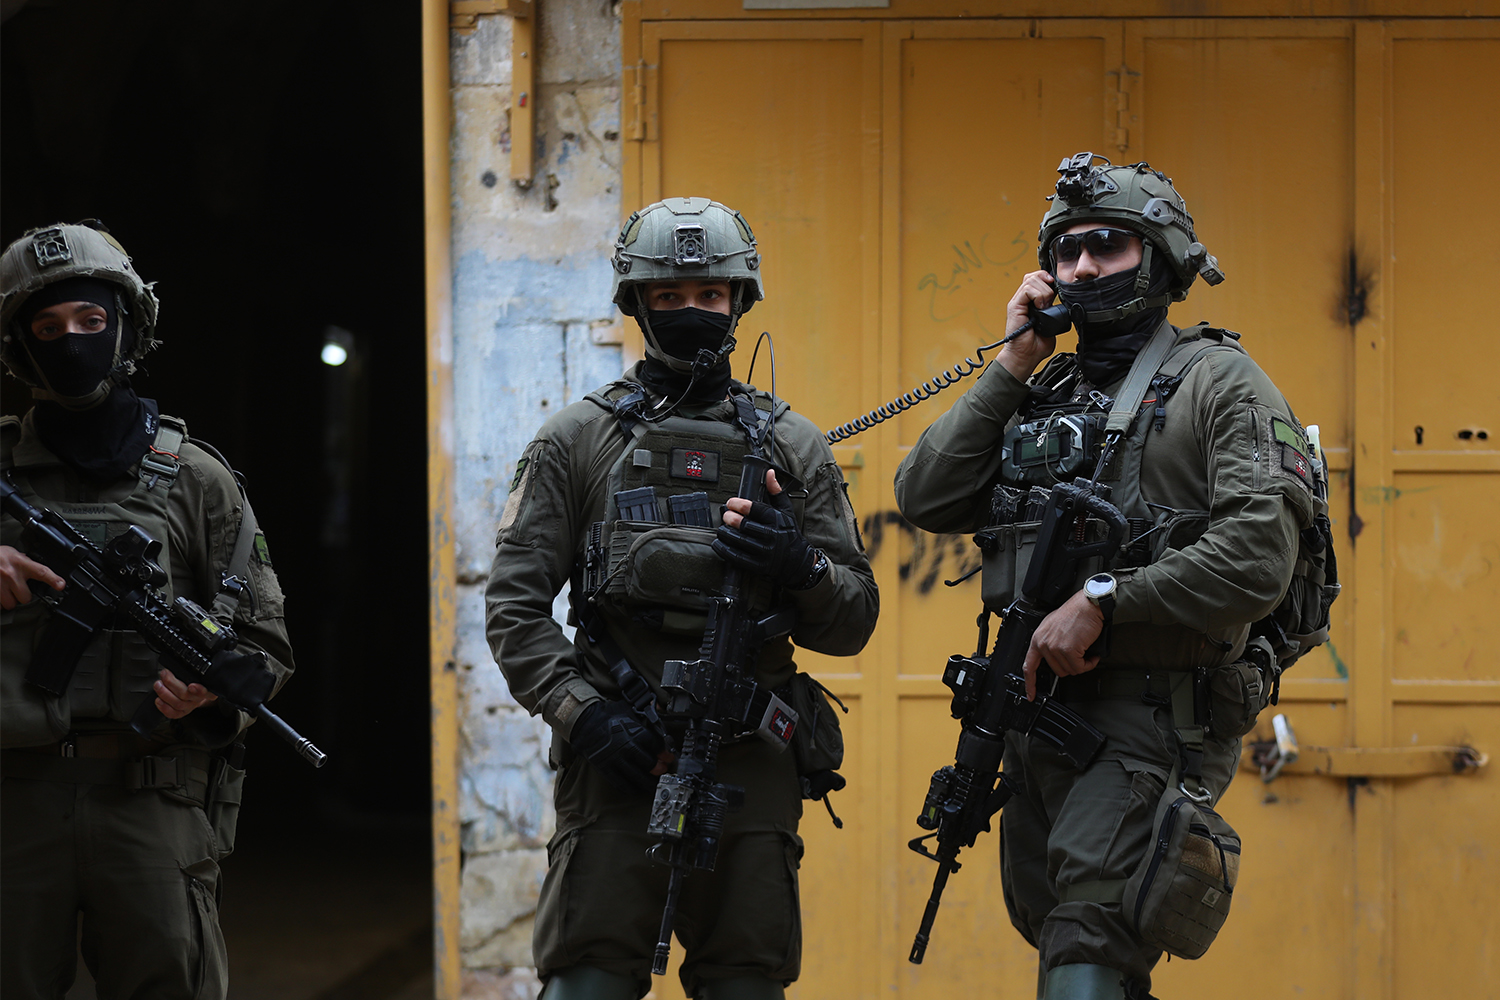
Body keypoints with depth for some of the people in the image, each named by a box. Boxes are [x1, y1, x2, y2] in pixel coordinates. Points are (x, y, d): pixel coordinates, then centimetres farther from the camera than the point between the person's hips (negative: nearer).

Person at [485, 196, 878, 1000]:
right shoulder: (577, 440, 7)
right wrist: (582, 715, -10)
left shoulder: (792, 446, 12)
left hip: (752, 762, 2)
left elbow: (853, 622, 10)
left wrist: (798, 567, -11)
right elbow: (514, 606, 2)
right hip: (618, 756, -2)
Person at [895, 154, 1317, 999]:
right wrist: (1012, 366, 2)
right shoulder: (1043, 393, 16)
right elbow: (926, 498, 5)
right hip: (1041, 707, 8)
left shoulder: (1219, 382, -4)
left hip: (1155, 715, -8)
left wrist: (1103, 603, -19)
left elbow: (1258, 555, -16)